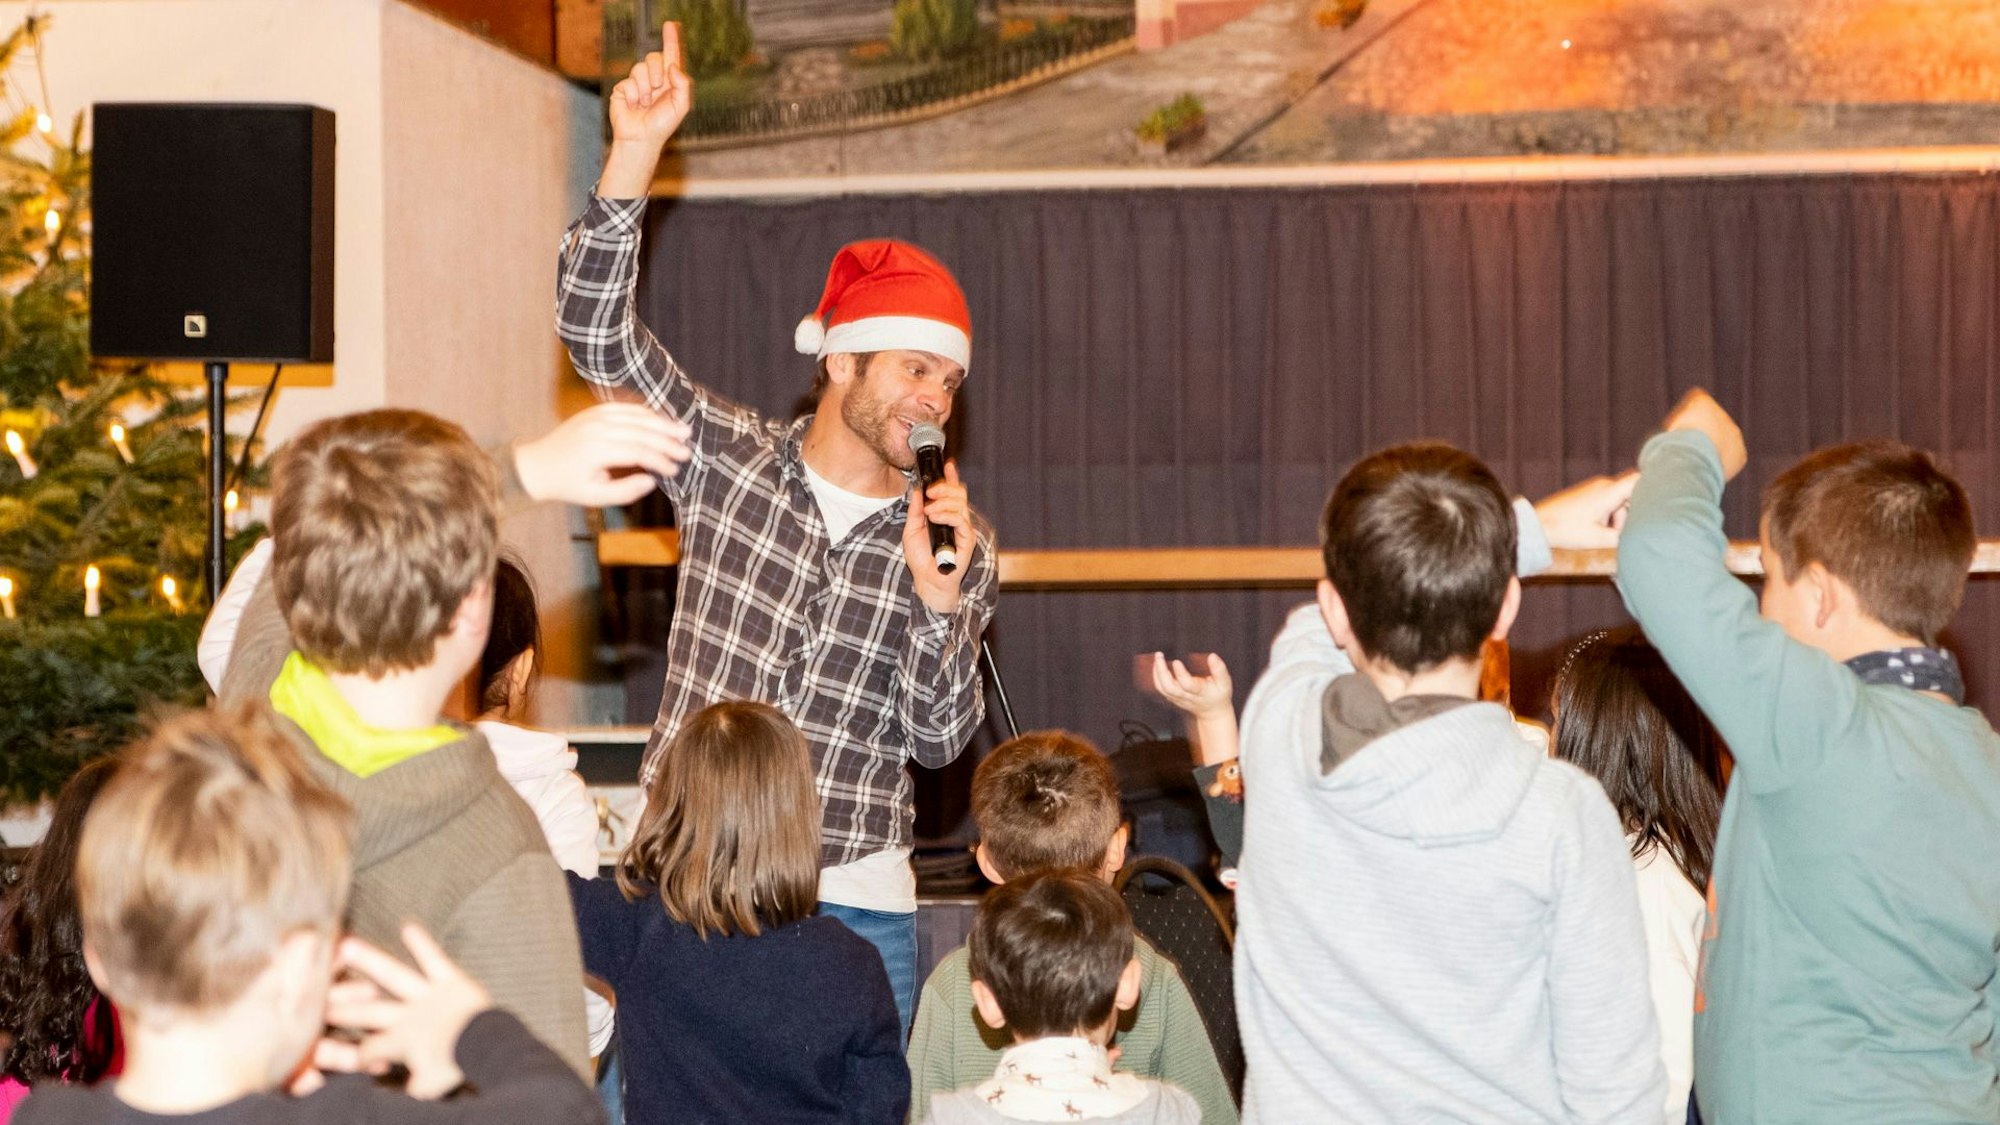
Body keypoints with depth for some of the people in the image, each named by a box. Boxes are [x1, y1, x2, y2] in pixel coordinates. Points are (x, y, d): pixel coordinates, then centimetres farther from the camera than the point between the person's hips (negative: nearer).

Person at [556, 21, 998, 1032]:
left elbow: (937, 739, -4)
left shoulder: (953, 540, 4)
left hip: (854, 906, 1)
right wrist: (636, 152, -18)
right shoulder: (731, 460, 2)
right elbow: (599, 335, -7)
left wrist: (938, 597, -20)